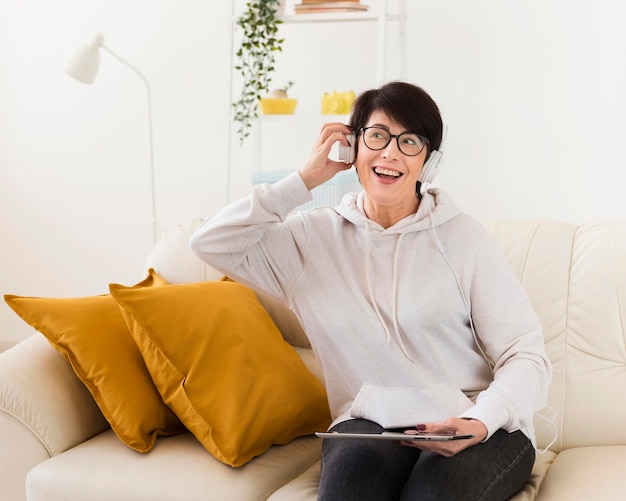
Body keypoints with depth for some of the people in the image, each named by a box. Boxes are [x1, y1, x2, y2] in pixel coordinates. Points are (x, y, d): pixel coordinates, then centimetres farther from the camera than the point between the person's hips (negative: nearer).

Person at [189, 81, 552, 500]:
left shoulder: (463, 238, 1)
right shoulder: (317, 236, 8)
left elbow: (526, 356, -4)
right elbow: (211, 242, -4)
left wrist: (479, 422, -23)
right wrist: (305, 180, -3)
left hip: (477, 427, -1)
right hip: (370, 423, 1)